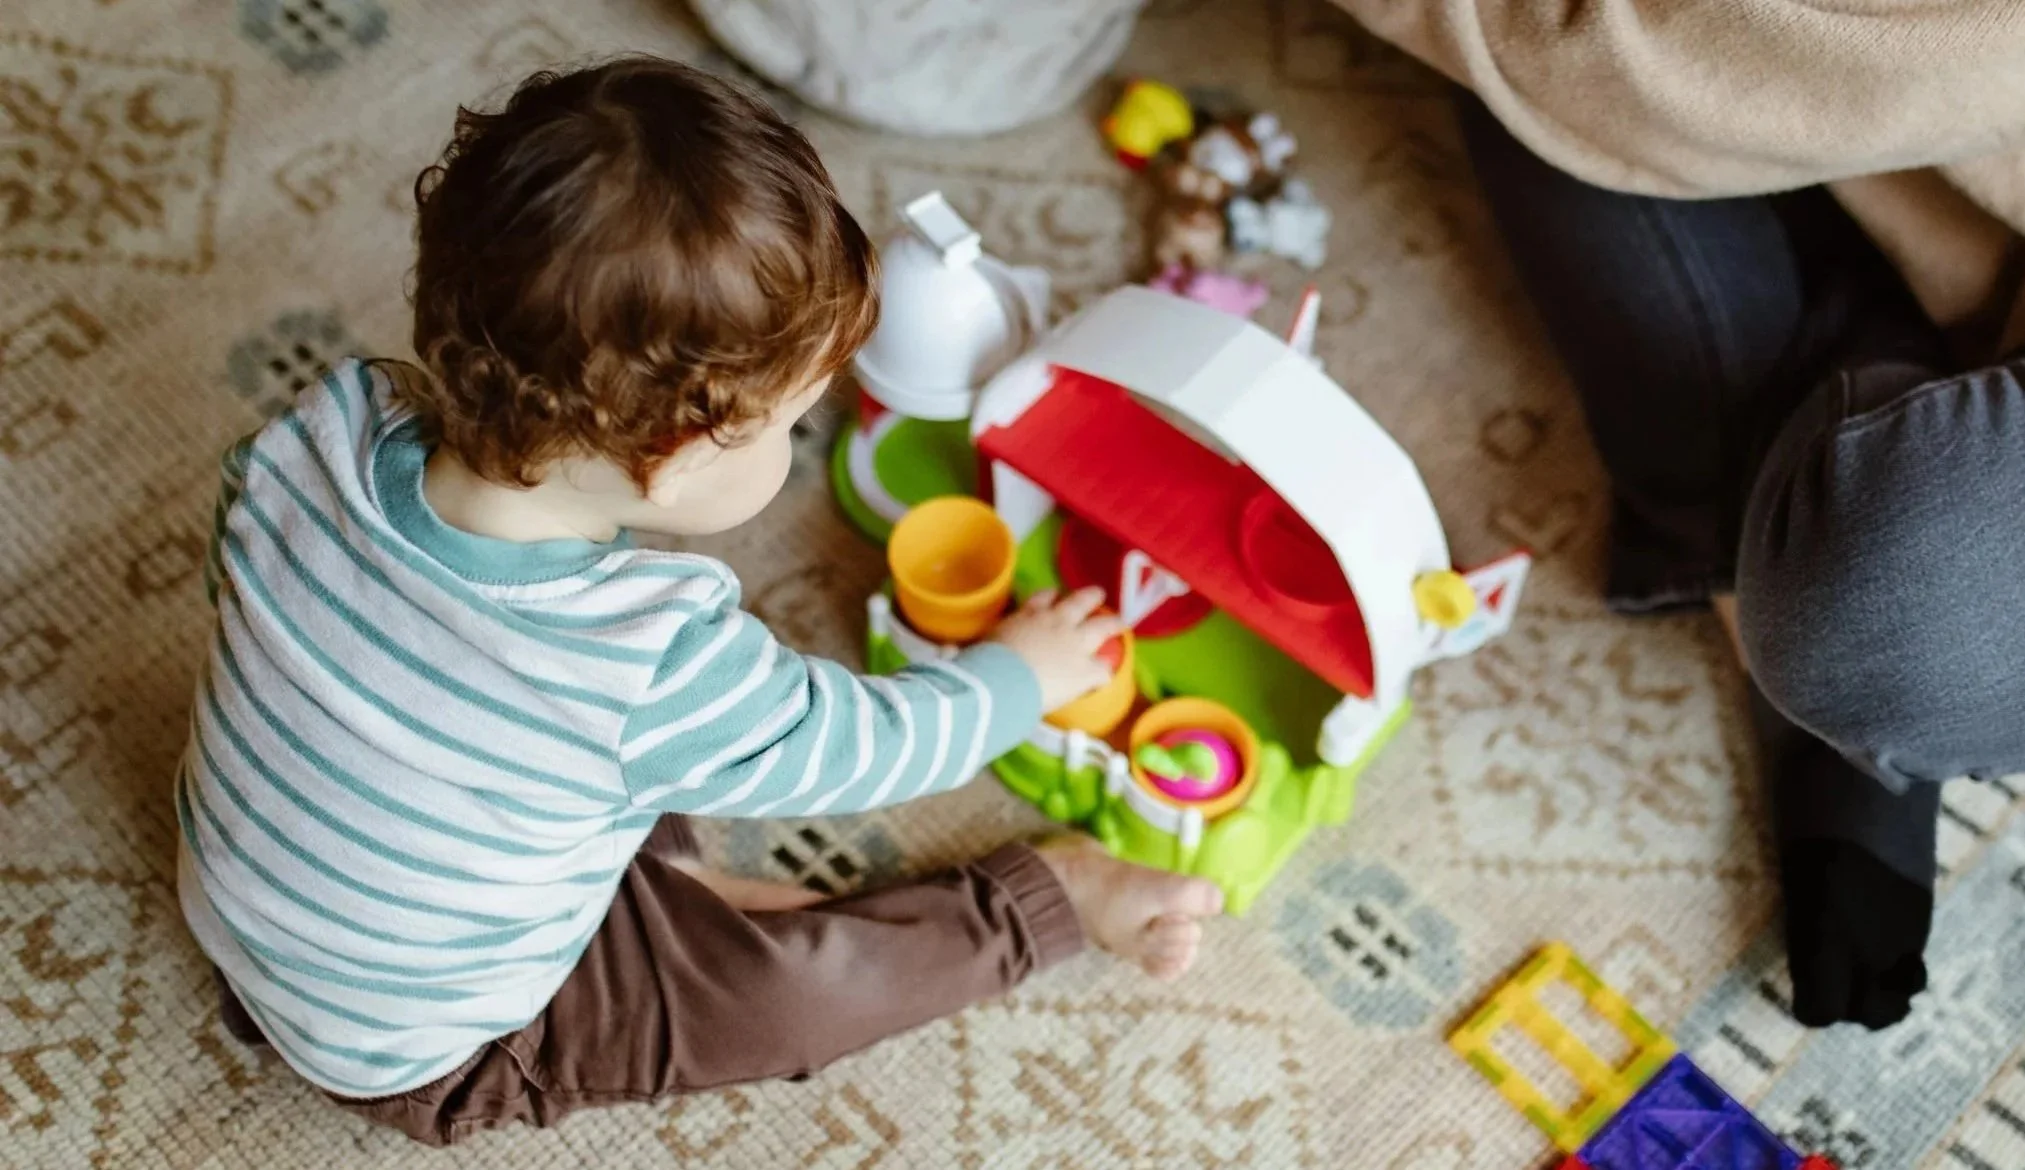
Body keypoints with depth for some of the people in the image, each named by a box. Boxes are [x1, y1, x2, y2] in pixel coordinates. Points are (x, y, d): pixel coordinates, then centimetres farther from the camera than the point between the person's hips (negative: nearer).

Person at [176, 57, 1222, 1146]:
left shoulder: (325, 426, -24)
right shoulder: (660, 675, -38)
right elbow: (868, 748, -18)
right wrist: (1021, 673, 2)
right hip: (411, 1058, -6)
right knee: (809, 977, -8)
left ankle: (667, 873, 6)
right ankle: (1051, 895, 14)